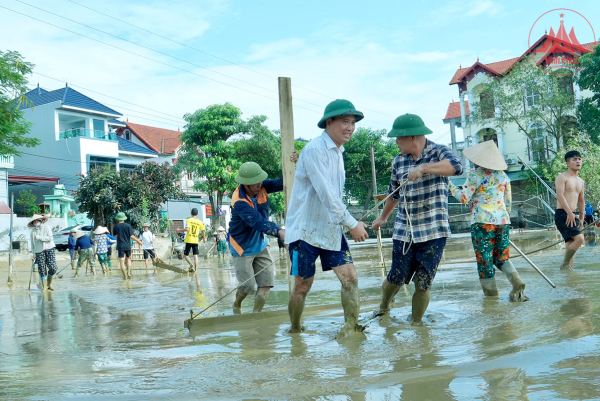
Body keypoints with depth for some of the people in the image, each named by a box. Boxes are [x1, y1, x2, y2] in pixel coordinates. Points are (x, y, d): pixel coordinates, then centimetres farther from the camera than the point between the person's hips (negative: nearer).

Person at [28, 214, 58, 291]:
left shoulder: (46, 228, 5)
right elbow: (32, 244, 12)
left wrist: (39, 237, -11)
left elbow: (50, 238, -8)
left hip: (49, 249, -1)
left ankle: (49, 284, 11)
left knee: (53, 267, -8)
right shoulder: (33, 232, 10)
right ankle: (44, 286, 2)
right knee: (42, 269, -5)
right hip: (39, 251, 1)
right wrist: (33, 255, 8)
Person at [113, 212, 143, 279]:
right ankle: (129, 273, 9)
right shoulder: (128, 225, -5)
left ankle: (125, 276, 2)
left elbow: (115, 236, 9)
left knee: (121, 261, 2)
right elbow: (131, 236, -9)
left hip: (120, 246, -1)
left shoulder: (115, 227, -2)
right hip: (128, 246, 1)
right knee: (128, 259, 19)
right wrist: (138, 241, 3)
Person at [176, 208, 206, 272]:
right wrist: (204, 238, 30)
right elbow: (203, 231, 13)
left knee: (186, 254, 9)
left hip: (189, 240, -2)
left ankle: (191, 265, -13)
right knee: (195, 256, 4)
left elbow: (187, 229, -17)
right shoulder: (200, 222, 5)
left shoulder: (189, 220, -4)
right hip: (196, 241, 2)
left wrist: (179, 230, -2)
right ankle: (195, 269, -3)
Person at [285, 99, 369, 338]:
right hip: (306, 229, -8)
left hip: (331, 229, 8)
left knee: (350, 278, -4)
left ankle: (351, 330, 3)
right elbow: (326, 195, -22)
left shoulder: (337, 152, 12)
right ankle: (295, 332, 23)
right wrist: (352, 224, -19)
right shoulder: (315, 150, -17)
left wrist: (348, 223, 13)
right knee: (302, 286, 4)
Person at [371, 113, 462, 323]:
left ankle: (415, 323, 20)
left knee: (423, 284, 0)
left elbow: (456, 166, -27)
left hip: (433, 232, -3)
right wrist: (383, 217, 36)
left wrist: (424, 168, -36)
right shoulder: (399, 161, 8)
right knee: (396, 278, 5)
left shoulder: (438, 152, -4)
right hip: (404, 231, 3)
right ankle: (383, 307, 35)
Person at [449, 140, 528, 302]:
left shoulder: (475, 175, -7)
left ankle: (490, 291, 6)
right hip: (503, 220, 6)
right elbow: (508, 201, 16)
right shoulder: (503, 175, 11)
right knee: (501, 257, 15)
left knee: (484, 257, 4)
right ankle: (516, 281, -5)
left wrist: (450, 186, 5)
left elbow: (463, 198, -8)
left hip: (482, 221, -6)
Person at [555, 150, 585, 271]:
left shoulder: (580, 181, 19)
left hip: (573, 215, 8)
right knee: (579, 238, -20)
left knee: (571, 243, 4)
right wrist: (569, 213, -25)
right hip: (562, 214, -8)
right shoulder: (562, 177, -6)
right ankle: (565, 265, -9)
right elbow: (560, 196, -18)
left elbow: (581, 200, 26)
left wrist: (581, 217, 18)